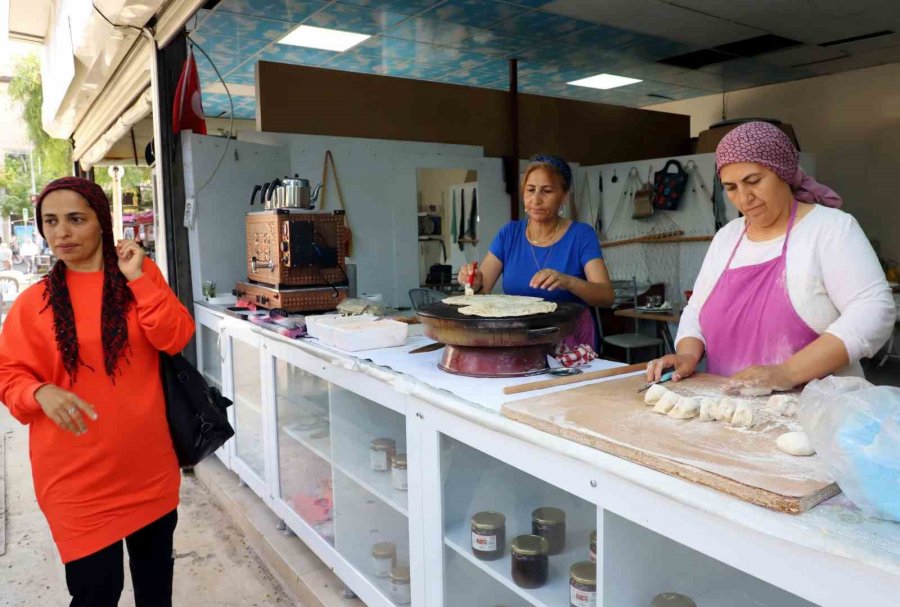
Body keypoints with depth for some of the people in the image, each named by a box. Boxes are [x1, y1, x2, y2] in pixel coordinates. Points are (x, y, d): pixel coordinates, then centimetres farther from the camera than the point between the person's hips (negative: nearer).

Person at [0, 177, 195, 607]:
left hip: (148, 460, 2)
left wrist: (139, 278, -18)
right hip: (76, 472, -1)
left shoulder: (141, 275, 0)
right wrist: (41, 393, -20)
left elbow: (176, 339, -11)